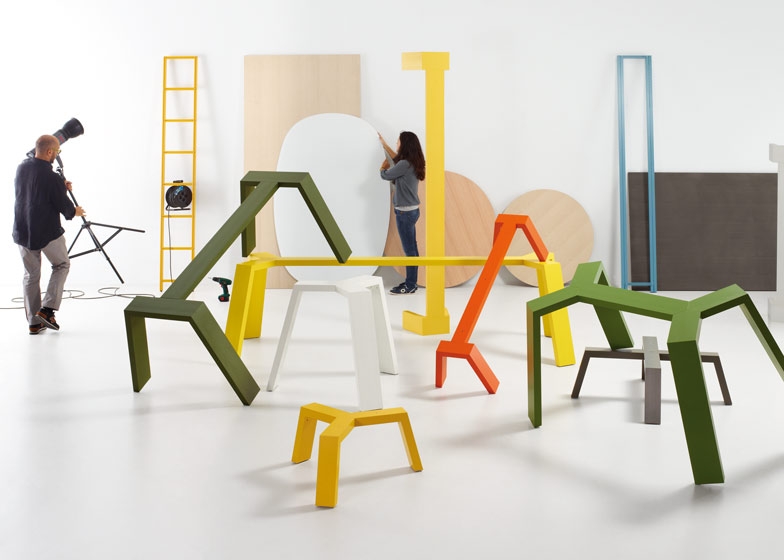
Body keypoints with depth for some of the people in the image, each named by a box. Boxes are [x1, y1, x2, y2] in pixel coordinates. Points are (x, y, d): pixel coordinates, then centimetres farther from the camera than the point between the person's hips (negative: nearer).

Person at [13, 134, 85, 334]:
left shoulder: (22, 168, 0)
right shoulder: (52, 178, -21)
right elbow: (64, 207, -11)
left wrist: (61, 188, 14)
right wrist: (75, 211, 11)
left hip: (22, 233, 6)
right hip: (48, 233, -6)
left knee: (31, 275, 15)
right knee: (62, 265, 18)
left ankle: (33, 322, 16)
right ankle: (47, 309, 7)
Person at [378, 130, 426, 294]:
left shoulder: (405, 164, -20)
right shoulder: (411, 162, 9)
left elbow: (384, 175, -10)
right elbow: (396, 159, 30)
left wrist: (384, 166, 13)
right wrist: (384, 144, 37)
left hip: (405, 212, -10)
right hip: (411, 210, 10)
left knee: (409, 250, -4)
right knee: (412, 249, 13)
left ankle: (410, 286, 0)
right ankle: (411, 282, 19)